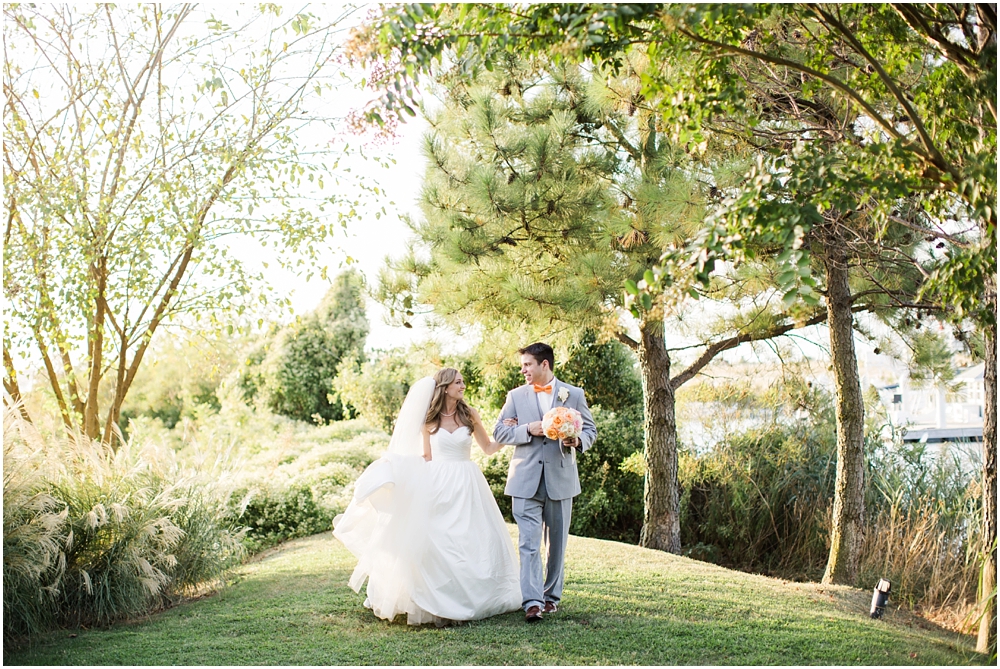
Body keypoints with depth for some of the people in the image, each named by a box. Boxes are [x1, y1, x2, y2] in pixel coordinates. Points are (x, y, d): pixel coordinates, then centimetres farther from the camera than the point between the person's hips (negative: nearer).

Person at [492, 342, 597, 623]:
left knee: (556, 543, 10)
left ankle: (551, 595, 24)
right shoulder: (516, 395, 9)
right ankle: (532, 602, -13)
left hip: (560, 478, 1)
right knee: (529, 542, -9)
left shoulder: (573, 394, 7)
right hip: (526, 480, 0)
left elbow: (590, 429, 8)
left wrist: (577, 441, -14)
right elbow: (499, 431, 5)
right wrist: (528, 429, -12)